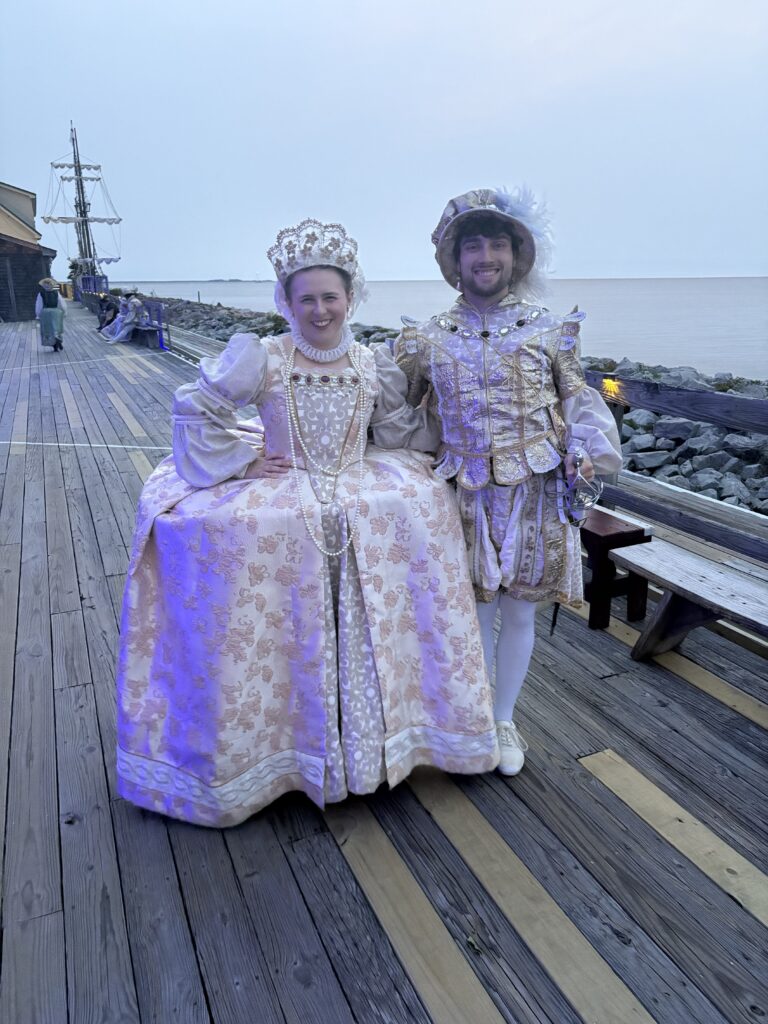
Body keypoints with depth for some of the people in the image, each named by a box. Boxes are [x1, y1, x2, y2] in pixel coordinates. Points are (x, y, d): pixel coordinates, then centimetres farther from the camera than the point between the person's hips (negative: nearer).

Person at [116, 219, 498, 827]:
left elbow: (399, 432, 15)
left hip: (363, 494, 4)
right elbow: (196, 411, -1)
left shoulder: (375, 366, 6)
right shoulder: (261, 358, -4)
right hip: (281, 499, -4)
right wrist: (242, 462, -4)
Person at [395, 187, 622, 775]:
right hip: (469, 493, 0)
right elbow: (405, 412, 13)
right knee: (476, 610, 9)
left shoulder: (549, 329, 1)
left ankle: (505, 720, 31)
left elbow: (577, 400, 5)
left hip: (535, 492, 0)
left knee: (519, 611, 10)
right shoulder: (430, 338, 3)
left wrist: (582, 452, -8)